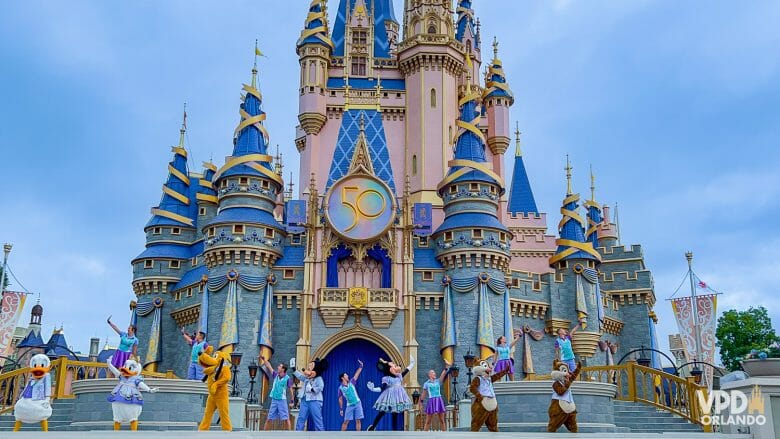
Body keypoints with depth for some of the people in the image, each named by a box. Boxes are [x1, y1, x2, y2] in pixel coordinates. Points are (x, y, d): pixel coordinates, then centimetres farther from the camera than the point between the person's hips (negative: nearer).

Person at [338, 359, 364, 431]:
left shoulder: (351, 382, 3)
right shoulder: (340, 388, -2)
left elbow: (357, 374, 0)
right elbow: (340, 399, 3)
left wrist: (360, 366, -8)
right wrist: (341, 409, 1)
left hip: (358, 404, 2)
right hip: (350, 406, -2)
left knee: (358, 420, -1)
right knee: (346, 421, -3)